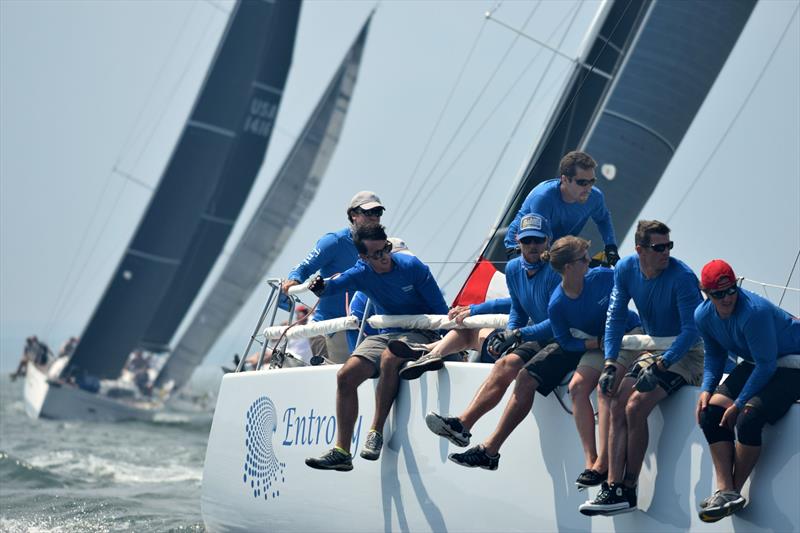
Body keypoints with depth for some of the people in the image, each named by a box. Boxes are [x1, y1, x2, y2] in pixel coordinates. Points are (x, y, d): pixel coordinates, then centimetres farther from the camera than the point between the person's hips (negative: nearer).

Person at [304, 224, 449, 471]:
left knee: (389, 358, -37)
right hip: (385, 334, 5)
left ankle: (376, 432, -27)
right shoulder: (362, 274, -2)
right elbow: (336, 284, -20)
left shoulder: (411, 266, -13)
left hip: (420, 333, -5)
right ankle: (341, 452, -10)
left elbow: (440, 308, -10)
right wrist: (321, 287, -44)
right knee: (345, 376, -13)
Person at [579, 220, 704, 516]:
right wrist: (609, 364, -14)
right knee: (617, 406, -12)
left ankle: (628, 491, -16)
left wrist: (659, 367, -33)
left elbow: (691, 331, -25)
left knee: (636, 407, -23)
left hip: (685, 354, -7)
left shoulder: (682, 277, -22)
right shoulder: (626, 269, -3)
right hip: (653, 350, 7)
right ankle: (613, 489, -15)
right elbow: (615, 317, -1)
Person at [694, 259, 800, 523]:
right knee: (711, 410, -9)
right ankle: (725, 491, -15)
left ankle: (735, 491, -10)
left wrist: (739, 404, -22)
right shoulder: (704, 315, -6)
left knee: (748, 418, -29)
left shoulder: (754, 311, -31)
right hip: (755, 365, 9)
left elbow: (766, 365, -26)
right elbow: (714, 355, 11)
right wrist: (707, 389, -6)